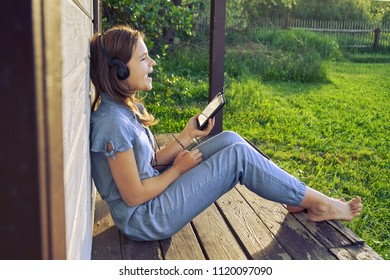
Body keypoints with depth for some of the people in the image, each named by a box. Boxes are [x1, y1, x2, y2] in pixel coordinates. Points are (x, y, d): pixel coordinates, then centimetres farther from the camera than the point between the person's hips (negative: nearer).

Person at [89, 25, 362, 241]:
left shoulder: (129, 107, 4)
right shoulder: (114, 122, -25)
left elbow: (150, 162, 7)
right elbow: (134, 196, -22)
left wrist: (187, 135, -2)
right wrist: (179, 168, -10)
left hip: (152, 191, 9)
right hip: (144, 218, -9)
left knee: (229, 139, 1)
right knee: (238, 155, -13)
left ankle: (299, 197, 10)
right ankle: (317, 202, 4)